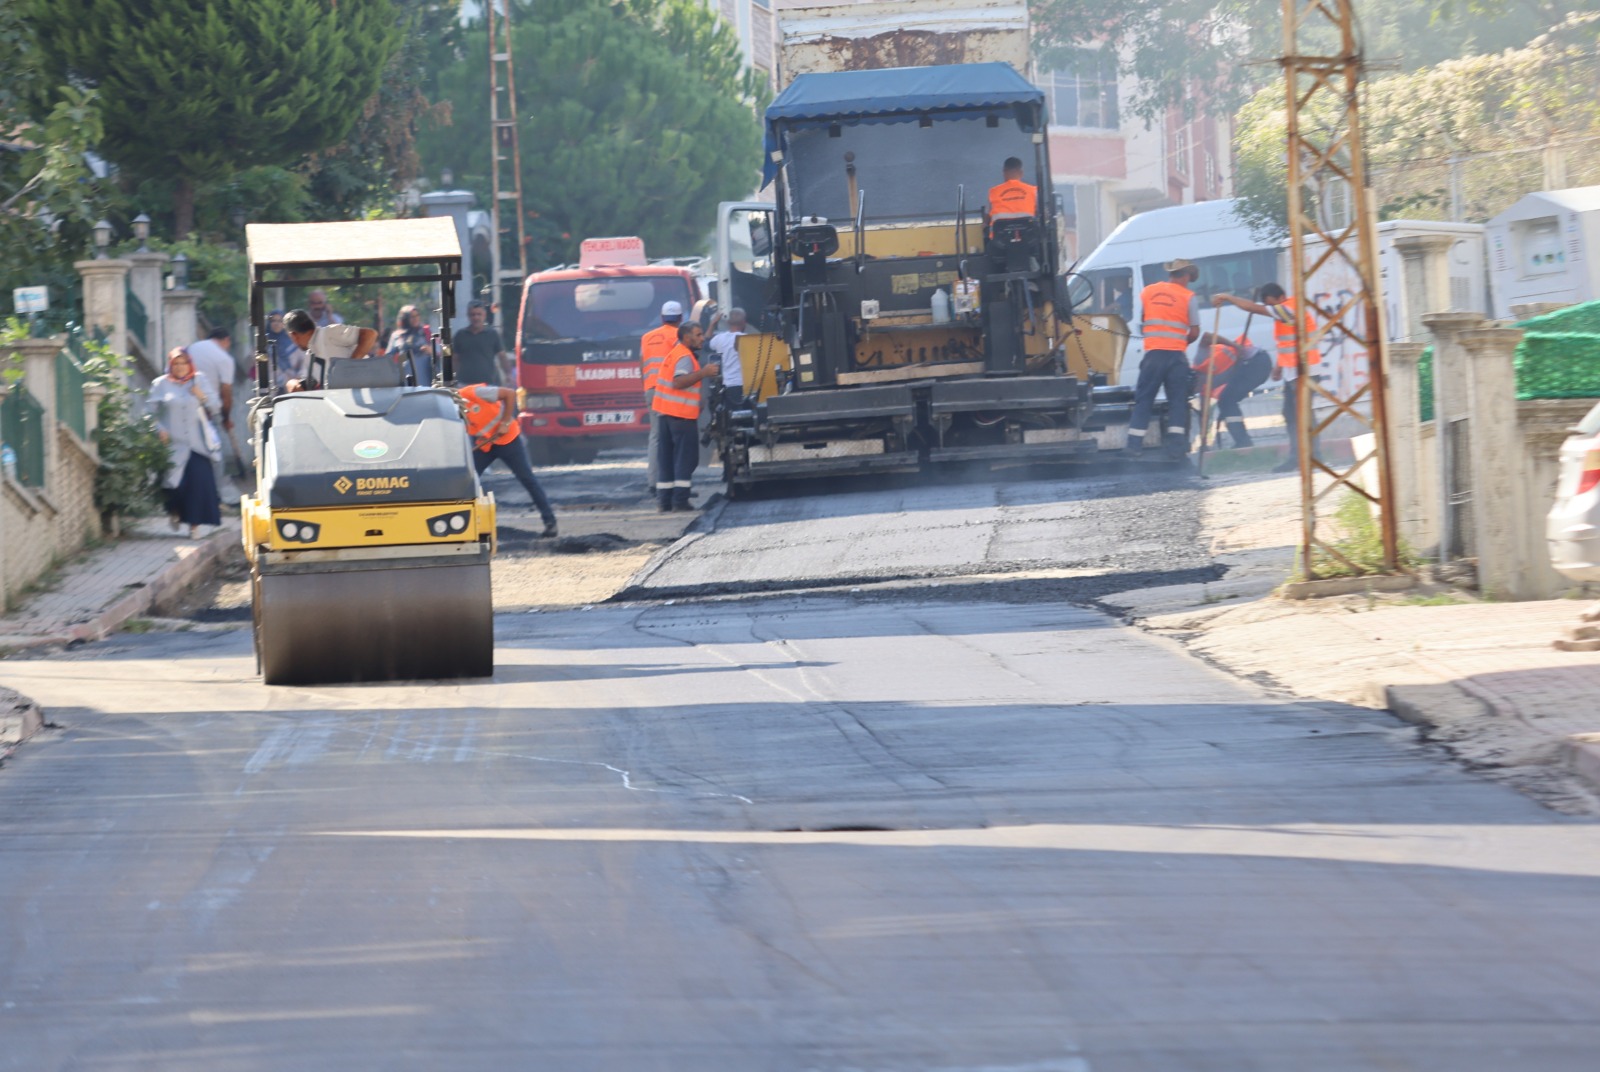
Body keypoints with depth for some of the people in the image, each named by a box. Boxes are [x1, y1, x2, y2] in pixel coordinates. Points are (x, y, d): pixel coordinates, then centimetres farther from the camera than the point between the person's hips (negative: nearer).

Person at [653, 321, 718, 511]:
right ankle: (680, 500, -10)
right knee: (687, 457, -5)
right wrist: (703, 373, -28)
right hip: (682, 414, -9)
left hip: (664, 412, 9)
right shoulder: (685, 357, -12)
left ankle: (664, 499, 10)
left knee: (666, 458, 11)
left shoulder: (675, 353, 18)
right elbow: (679, 382, -26)